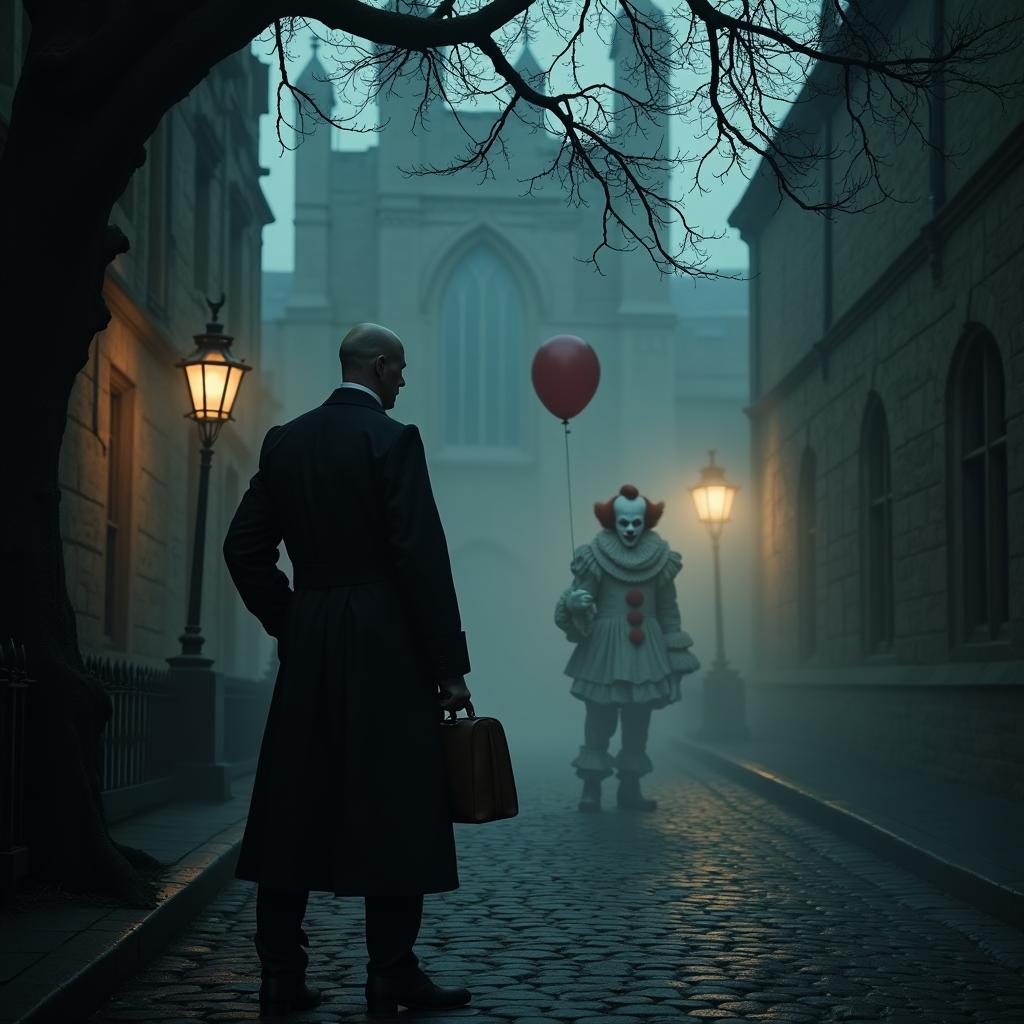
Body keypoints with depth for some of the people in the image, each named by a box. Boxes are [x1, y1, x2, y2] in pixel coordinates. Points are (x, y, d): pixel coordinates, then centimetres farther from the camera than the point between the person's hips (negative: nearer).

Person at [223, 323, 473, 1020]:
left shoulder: (286, 441, 10)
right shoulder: (392, 439, -8)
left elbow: (245, 546, 9)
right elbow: (423, 557, -13)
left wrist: (288, 624, 15)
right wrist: (450, 667, -10)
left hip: (307, 649, 6)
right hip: (387, 647, -6)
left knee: (295, 810, 8)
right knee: (396, 812, 1)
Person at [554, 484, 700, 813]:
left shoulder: (660, 558, 5)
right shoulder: (596, 557, -3)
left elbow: (668, 610, 10)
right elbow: (579, 597, -4)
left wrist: (675, 653, 9)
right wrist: (576, 604, -29)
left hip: (646, 650, 3)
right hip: (605, 649, -3)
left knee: (638, 722, 5)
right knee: (599, 718, -5)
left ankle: (630, 789, 12)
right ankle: (591, 787, -2)